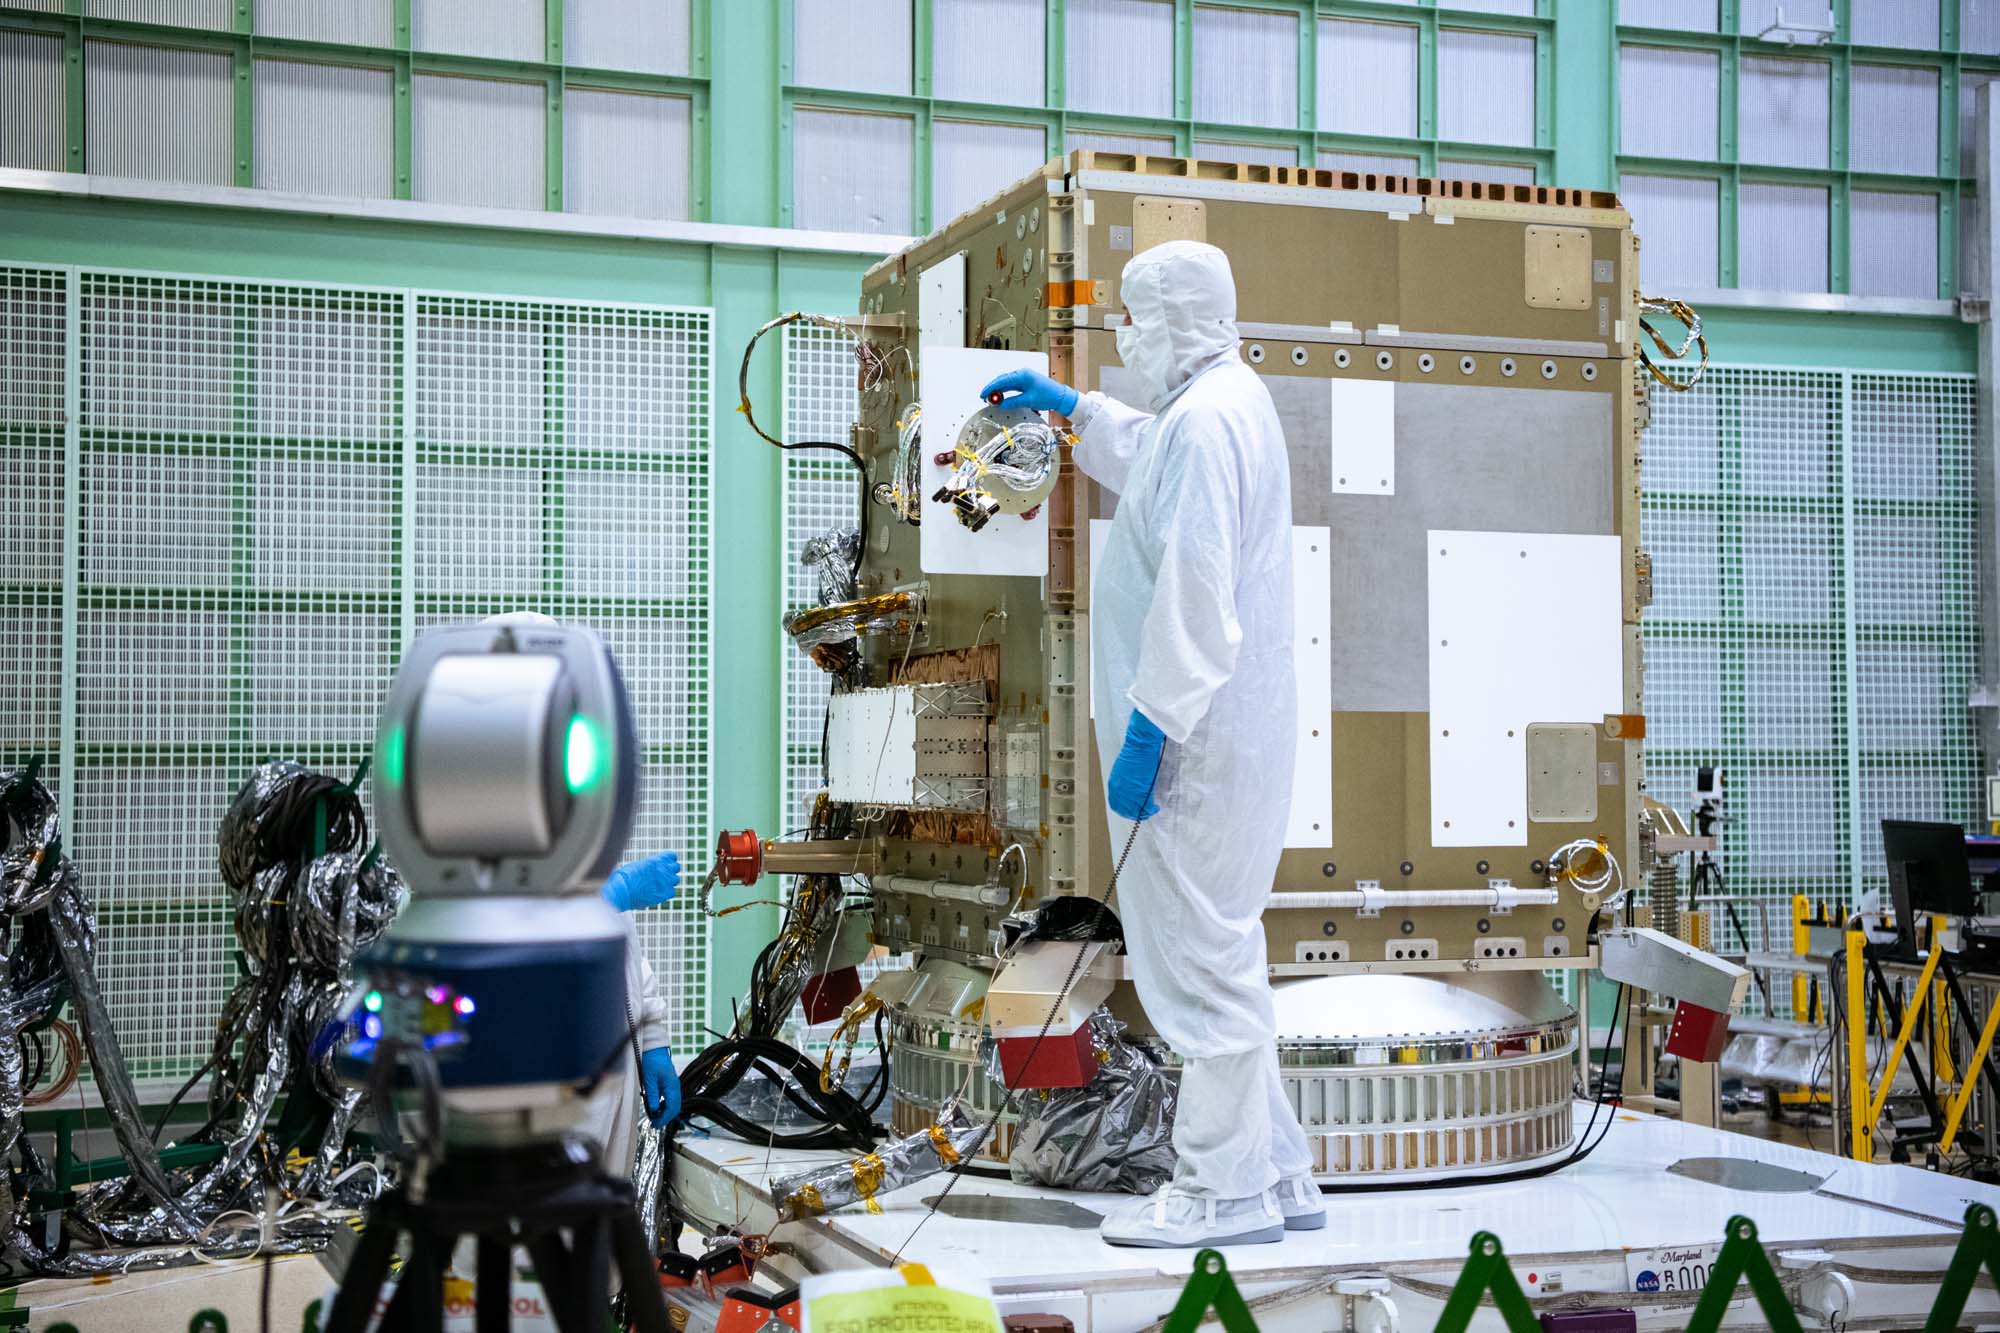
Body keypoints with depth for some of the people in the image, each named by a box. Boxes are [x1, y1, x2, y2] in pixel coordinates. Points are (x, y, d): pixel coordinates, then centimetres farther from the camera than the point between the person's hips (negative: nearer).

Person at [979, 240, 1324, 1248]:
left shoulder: (1203, 420, -17)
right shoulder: (1234, 402, 16)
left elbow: (1195, 598, -24)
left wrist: (1148, 729, -23)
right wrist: (1075, 410, 41)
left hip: (1195, 743, -11)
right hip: (1233, 732, 11)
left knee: (1202, 956, -4)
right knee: (1217, 951, 17)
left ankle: (1225, 1191, 4)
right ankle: (1274, 1174, 24)